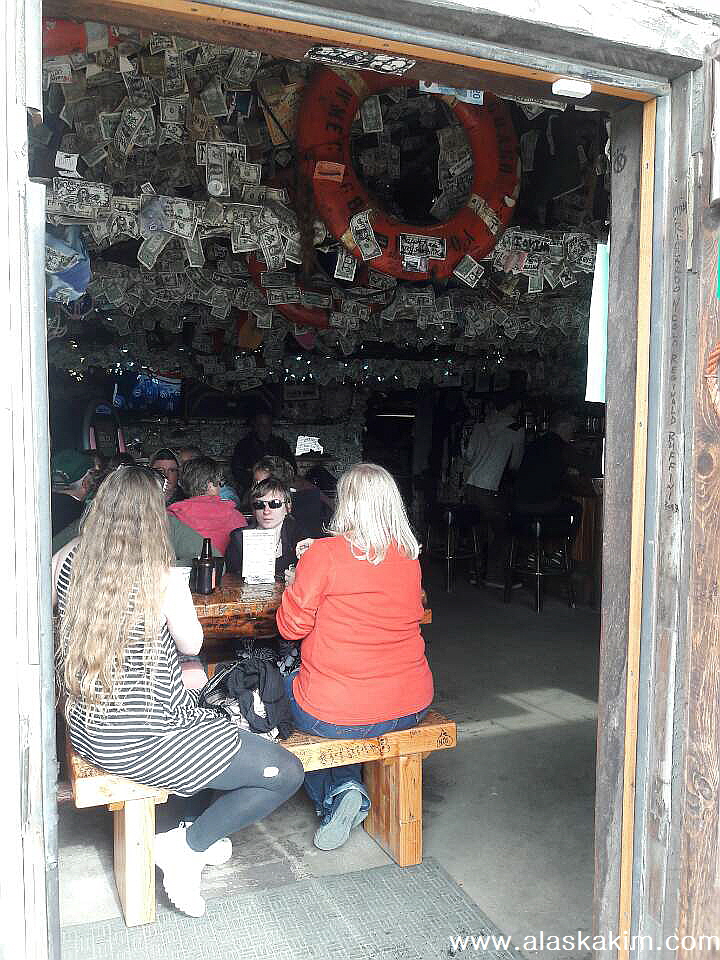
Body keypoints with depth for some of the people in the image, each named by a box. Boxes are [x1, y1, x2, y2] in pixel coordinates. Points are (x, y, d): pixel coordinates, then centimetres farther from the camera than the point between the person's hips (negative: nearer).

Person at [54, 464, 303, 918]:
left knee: (220, 720, 31)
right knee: (287, 773, 1)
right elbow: (192, 643, -4)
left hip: (86, 731, 8)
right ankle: (185, 846, 8)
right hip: (142, 743, -8)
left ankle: (200, 836, 25)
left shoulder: (72, 565, -5)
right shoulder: (165, 580, -22)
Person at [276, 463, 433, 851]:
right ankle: (346, 792, 25)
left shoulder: (325, 554, -17)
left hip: (334, 713, -5)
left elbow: (292, 626, -8)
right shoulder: (410, 557, -1)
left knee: (285, 685, 25)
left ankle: (338, 792, 12)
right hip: (411, 706, 6)